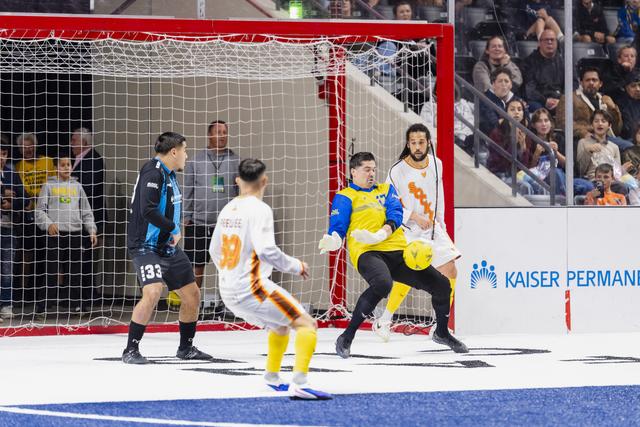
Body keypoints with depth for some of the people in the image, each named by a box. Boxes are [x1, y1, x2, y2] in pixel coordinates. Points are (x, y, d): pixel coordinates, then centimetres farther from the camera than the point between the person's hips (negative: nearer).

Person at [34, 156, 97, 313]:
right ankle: (43, 304, -2)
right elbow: (40, 210, 1)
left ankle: (75, 303, 12)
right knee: (52, 271, -6)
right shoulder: (49, 186, 3)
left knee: (75, 270, 5)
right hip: (55, 234, -3)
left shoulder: (77, 186, 13)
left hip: (75, 233, 3)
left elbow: (86, 211, 15)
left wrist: (92, 230, 6)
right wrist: (48, 224, -15)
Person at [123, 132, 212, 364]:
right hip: (146, 246, -10)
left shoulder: (169, 174, 13)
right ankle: (131, 350, -19)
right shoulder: (153, 173, -18)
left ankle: (186, 348, 29)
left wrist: (175, 233, 8)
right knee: (153, 292, -27)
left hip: (168, 246, 10)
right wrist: (173, 228, -15)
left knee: (192, 295, 11)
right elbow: (147, 211, -27)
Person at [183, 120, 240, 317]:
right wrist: (187, 217, 3)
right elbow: (188, 190, 7)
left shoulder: (235, 161, 7)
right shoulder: (196, 160, 5)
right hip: (199, 222, -1)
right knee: (196, 265, 1)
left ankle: (221, 301, 10)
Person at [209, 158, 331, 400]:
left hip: (228, 292, 9)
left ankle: (272, 378, 43)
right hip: (252, 288, -9)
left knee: (280, 324, 30)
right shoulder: (259, 209, -13)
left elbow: (214, 251, 22)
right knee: (306, 324, -10)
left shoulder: (228, 210, 11)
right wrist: (296, 266, -9)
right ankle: (299, 383, -27)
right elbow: (266, 250, -24)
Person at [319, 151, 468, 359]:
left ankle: (441, 333, 31)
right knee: (382, 285, -38)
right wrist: (332, 240, -28)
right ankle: (346, 338, -27)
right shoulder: (345, 197, 9)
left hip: (397, 252, 6)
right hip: (367, 253, -6)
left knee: (441, 285, 3)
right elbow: (338, 227, -2)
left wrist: (380, 235, -17)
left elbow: (396, 215, 4)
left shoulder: (386, 190, 22)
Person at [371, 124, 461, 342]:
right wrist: (414, 217, -21)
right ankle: (384, 321, 1)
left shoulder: (436, 164, 2)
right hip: (408, 232, -6)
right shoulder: (398, 171, -16)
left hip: (433, 229, 6)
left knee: (449, 273, -2)